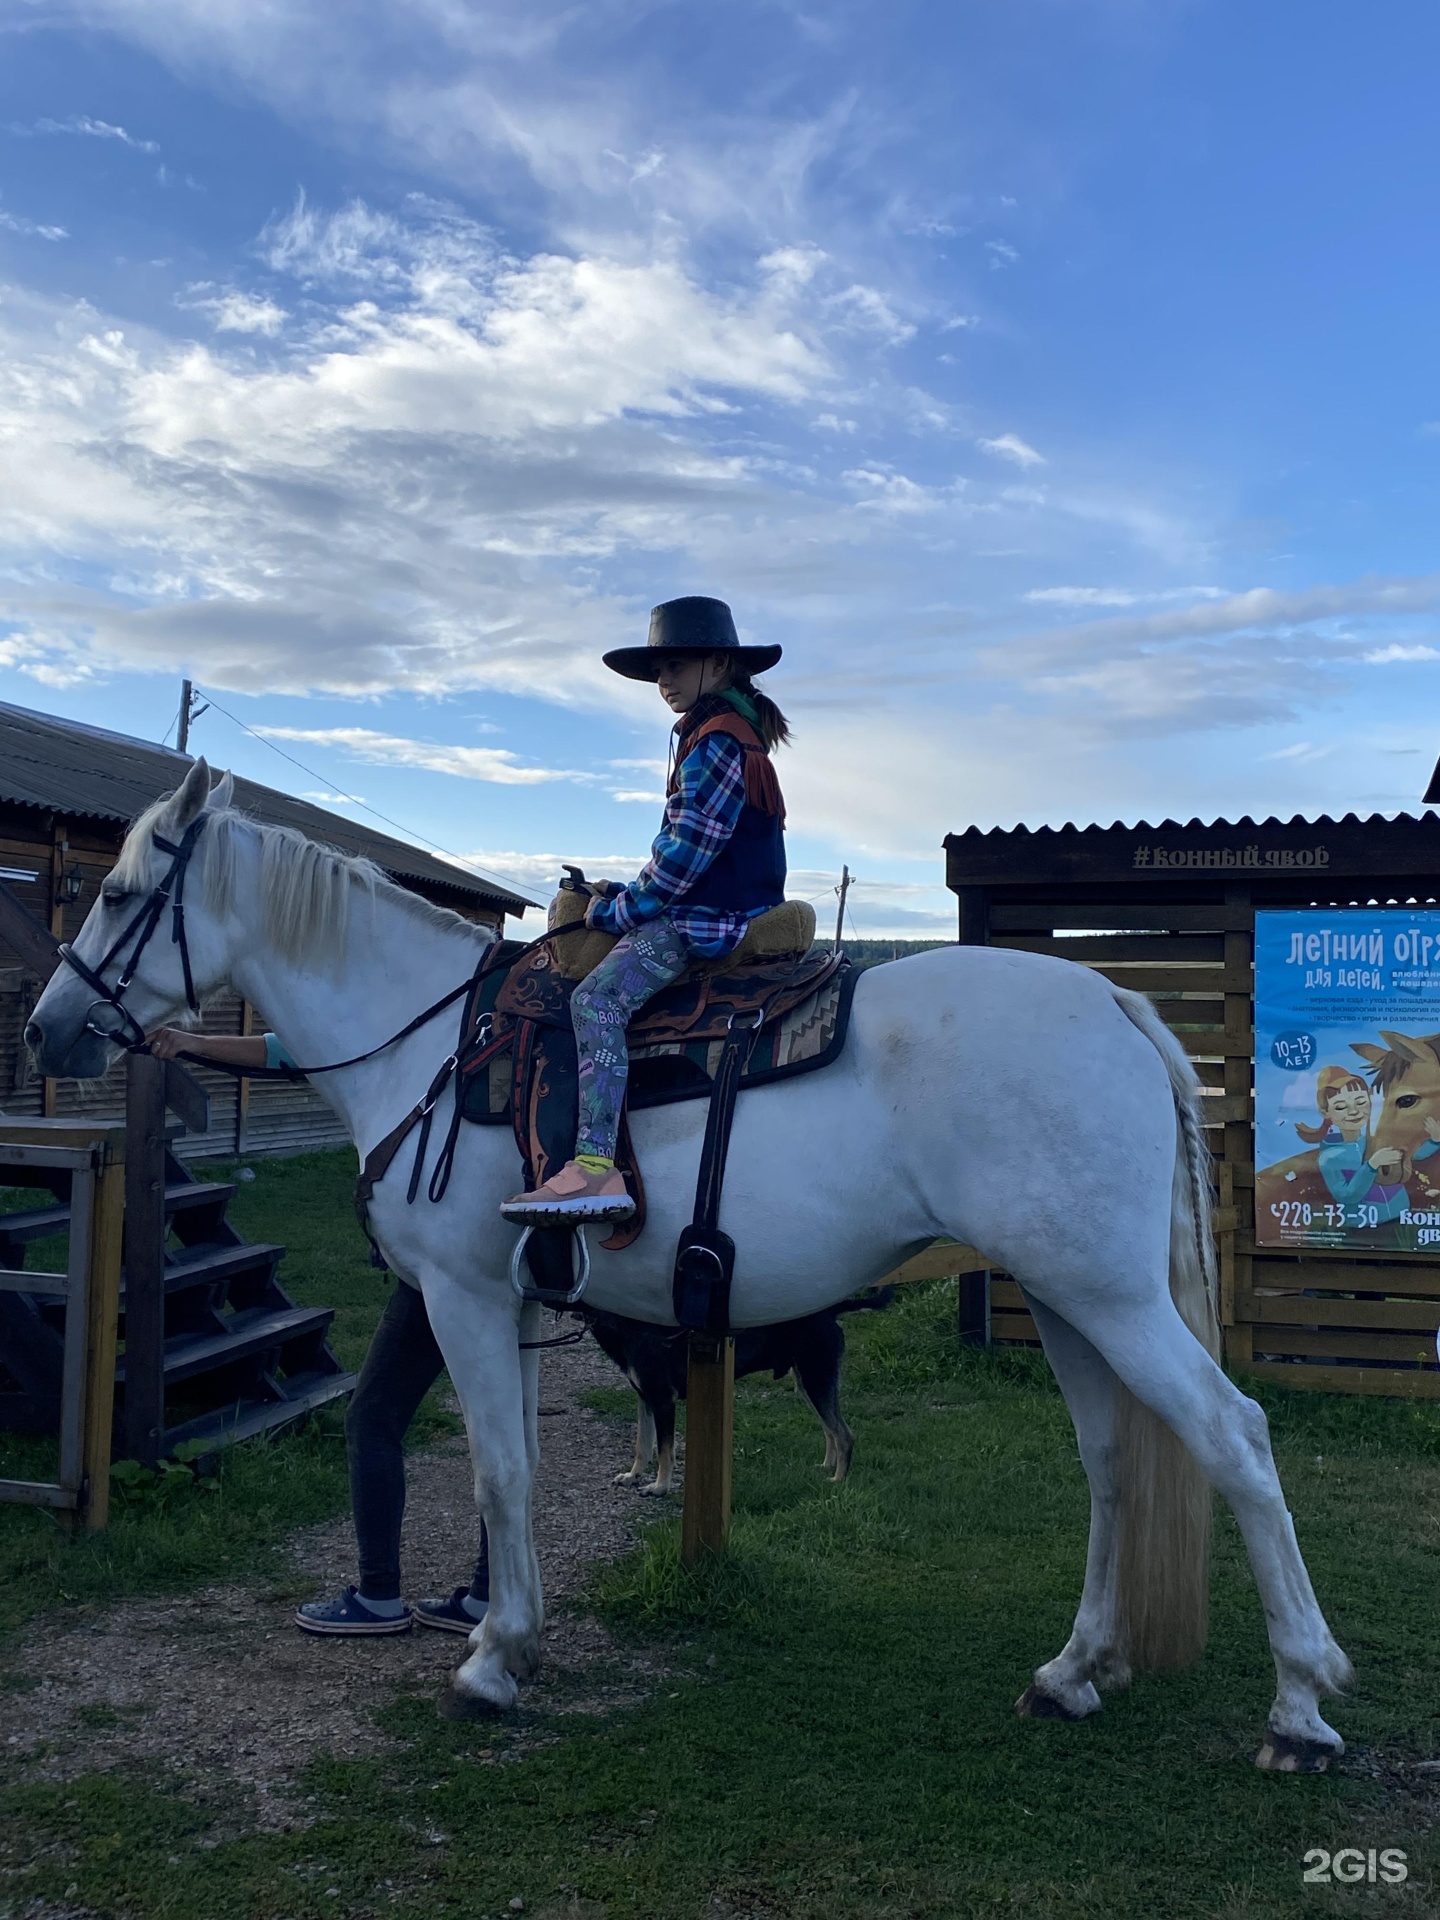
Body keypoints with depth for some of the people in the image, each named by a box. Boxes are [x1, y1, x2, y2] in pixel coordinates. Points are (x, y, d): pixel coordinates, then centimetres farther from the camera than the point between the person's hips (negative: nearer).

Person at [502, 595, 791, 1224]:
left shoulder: (715, 740, -12)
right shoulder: (733, 732, 21)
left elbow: (684, 854, -19)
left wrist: (617, 910, -10)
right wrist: (625, 894, 14)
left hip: (709, 918, -12)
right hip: (719, 909, 12)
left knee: (598, 996, -27)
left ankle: (596, 1165, -39)